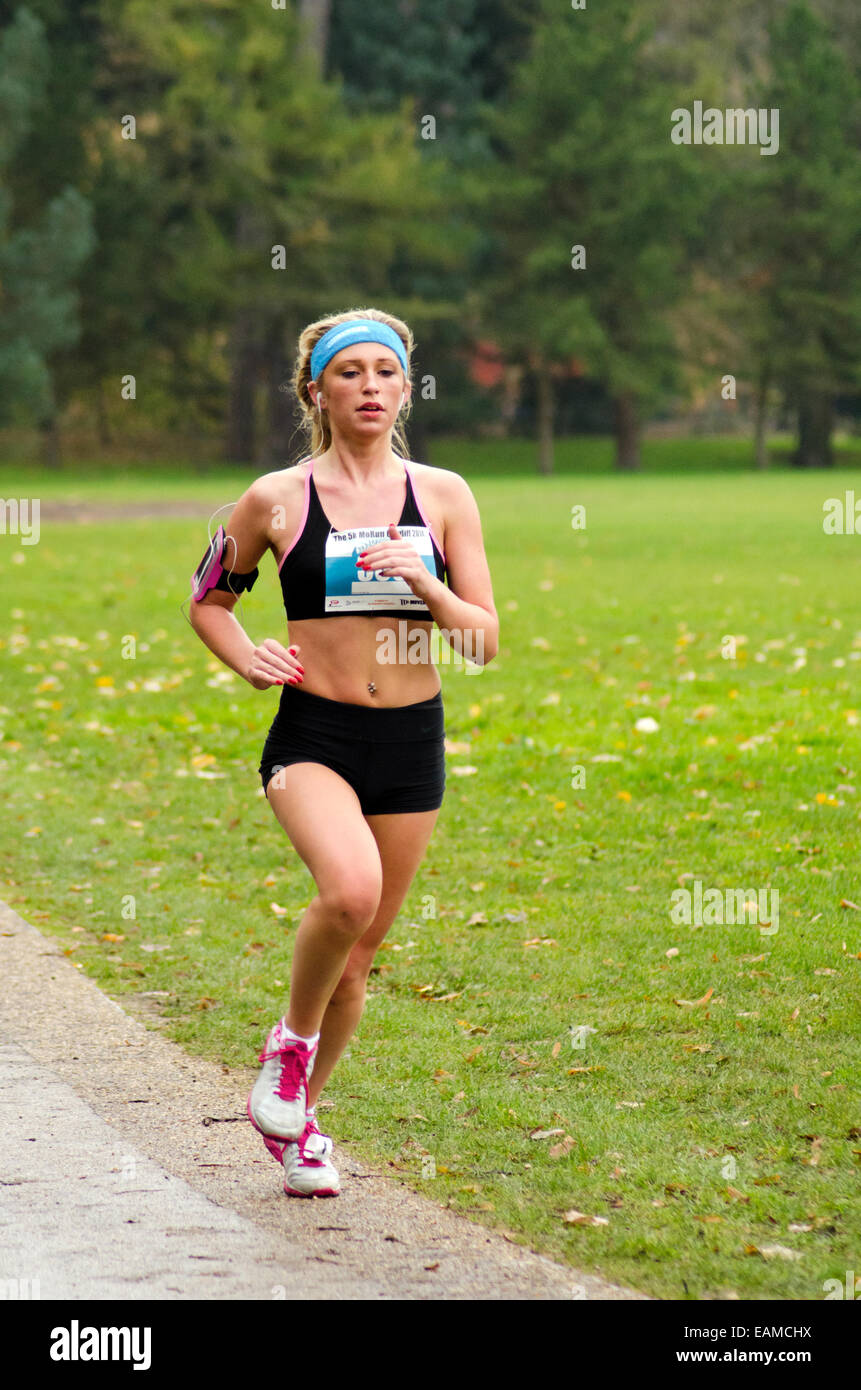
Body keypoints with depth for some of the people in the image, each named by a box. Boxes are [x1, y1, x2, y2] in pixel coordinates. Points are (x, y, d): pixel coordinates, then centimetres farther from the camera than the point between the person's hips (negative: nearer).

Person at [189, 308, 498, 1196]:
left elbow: (486, 641, 3)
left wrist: (425, 587, -14)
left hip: (412, 740, 3)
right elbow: (208, 603, 15)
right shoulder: (277, 500, 0)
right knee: (349, 888, -30)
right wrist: (246, 659, -4)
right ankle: (290, 1042, -3)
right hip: (312, 736, -3)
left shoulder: (442, 496, 4)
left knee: (362, 945, 8)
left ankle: (299, 1117, 29)